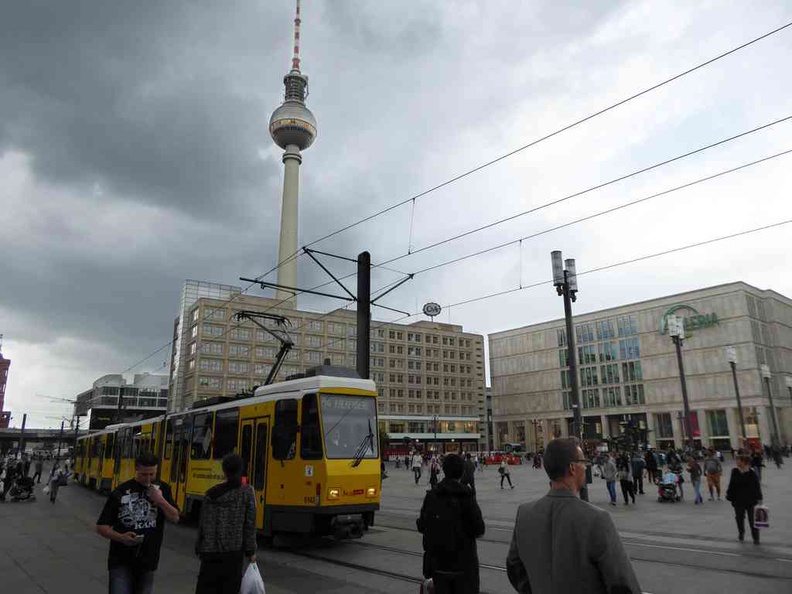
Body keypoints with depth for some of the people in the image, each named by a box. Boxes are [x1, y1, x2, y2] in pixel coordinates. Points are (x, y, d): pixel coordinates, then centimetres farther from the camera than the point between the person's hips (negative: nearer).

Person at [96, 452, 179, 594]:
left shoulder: (162, 489, 0)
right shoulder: (120, 492, -9)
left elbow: (175, 518, -1)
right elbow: (101, 527, -4)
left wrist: (160, 500, -17)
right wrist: (121, 537, -22)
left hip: (148, 560, 3)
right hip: (121, 561, -3)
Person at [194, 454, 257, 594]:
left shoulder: (212, 493, -1)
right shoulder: (247, 492, -6)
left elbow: (203, 524, 2)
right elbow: (250, 525, -6)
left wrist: (200, 548, 14)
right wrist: (251, 551, 1)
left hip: (211, 550, 2)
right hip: (234, 551, -2)